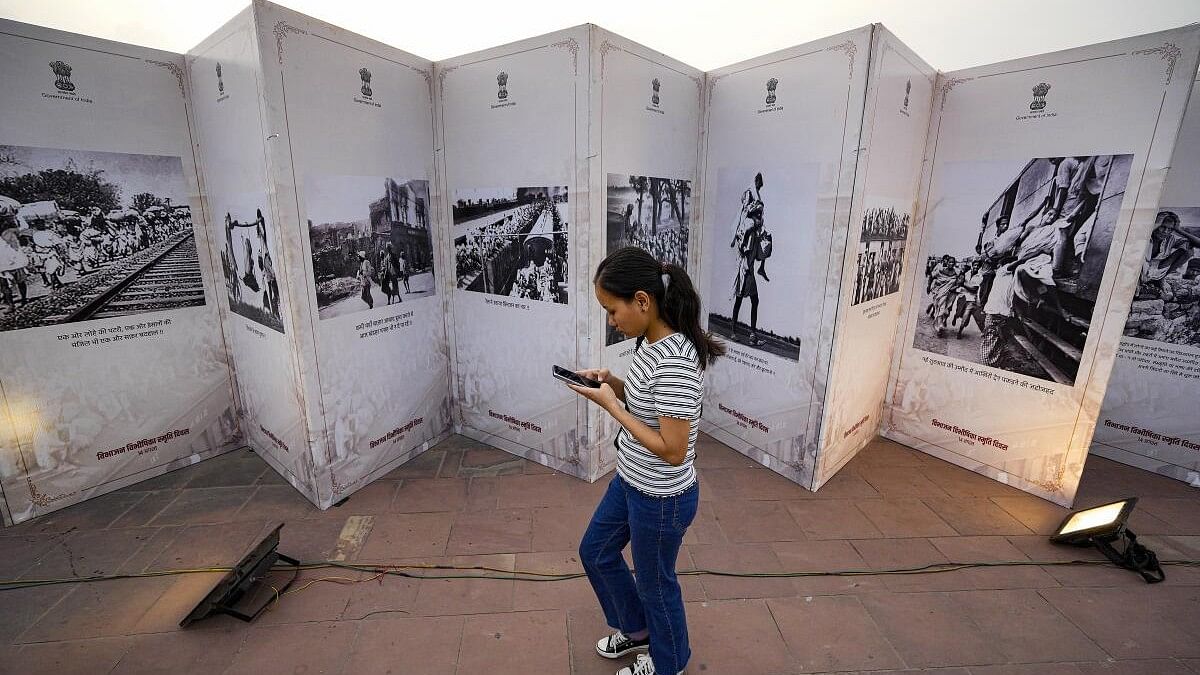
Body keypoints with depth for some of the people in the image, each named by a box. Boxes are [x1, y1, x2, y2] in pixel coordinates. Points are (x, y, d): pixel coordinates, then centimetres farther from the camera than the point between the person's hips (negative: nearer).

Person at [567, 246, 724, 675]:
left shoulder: (675, 362, -32)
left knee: (655, 583, 17)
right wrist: (613, 383, -5)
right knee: (595, 552, 26)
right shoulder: (651, 343, -2)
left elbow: (672, 450, -28)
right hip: (629, 482, 9)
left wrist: (610, 405, -24)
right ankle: (636, 629, 51)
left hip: (662, 499, -9)